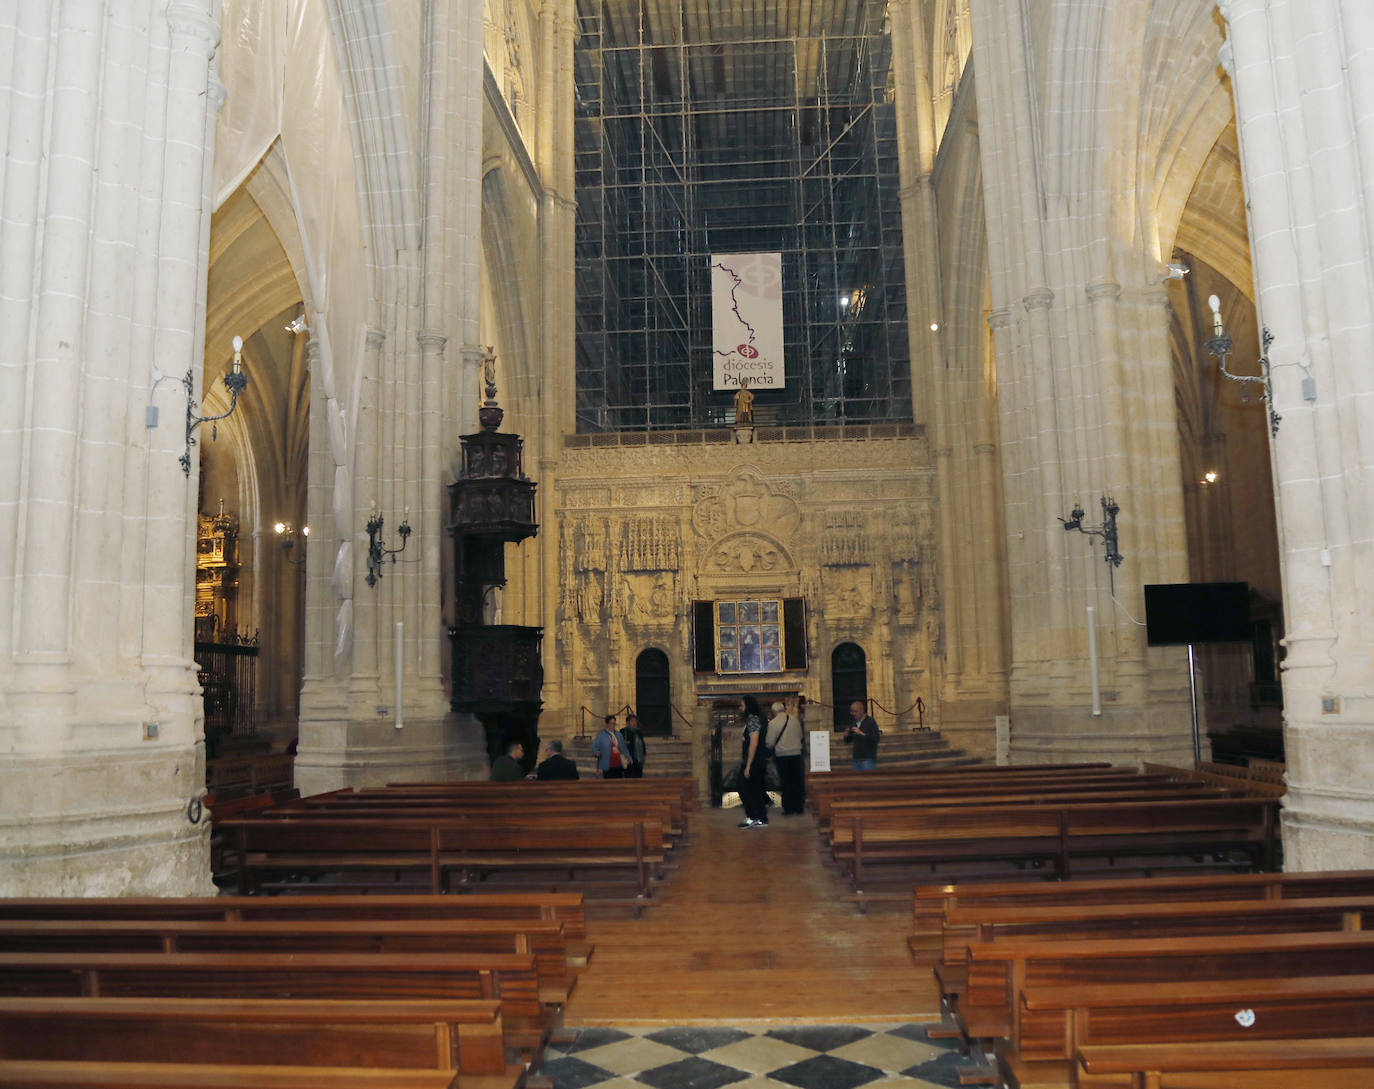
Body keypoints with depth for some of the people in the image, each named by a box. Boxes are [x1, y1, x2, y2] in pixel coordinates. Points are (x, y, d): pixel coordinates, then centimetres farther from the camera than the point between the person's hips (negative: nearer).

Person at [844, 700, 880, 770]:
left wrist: (861, 733, -23)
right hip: (856, 759, 6)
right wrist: (846, 735, -2)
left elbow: (876, 738, -17)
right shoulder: (854, 723, 13)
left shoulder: (870, 722, -5)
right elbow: (848, 741, 20)